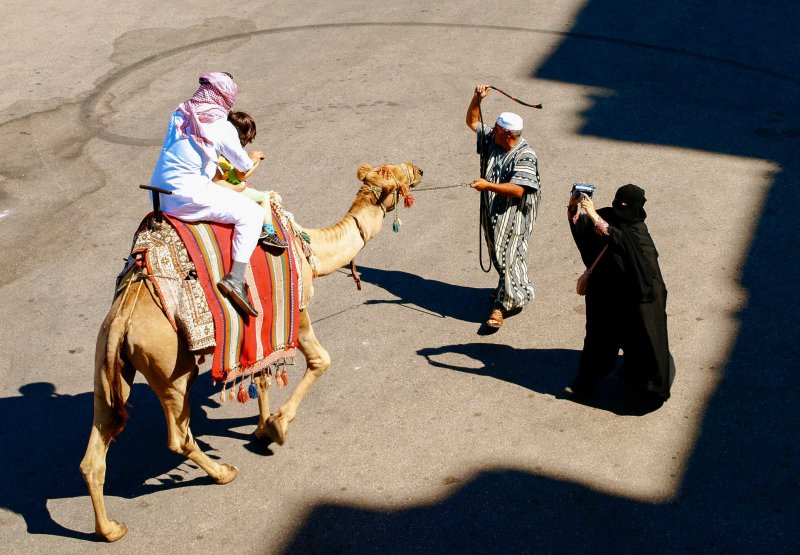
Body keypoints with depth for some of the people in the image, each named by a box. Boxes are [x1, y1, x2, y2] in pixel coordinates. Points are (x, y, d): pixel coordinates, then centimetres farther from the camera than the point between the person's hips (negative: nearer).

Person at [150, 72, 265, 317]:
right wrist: (254, 159, 30)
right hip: (188, 195, -8)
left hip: (159, 193, 8)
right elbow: (244, 168, 7)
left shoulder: (179, 114, 11)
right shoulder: (222, 127, -7)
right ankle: (236, 279, -18)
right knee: (251, 213, -3)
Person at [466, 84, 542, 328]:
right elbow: (472, 121, 9)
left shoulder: (525, 156, -22)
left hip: (513, 214, -8)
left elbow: (518, 189, -29)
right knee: (497, 251, 20)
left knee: (507, 254, -5)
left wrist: (488, 185, -32)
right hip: (491, 210, 8)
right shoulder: (491, 139, -1)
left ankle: (504, 303, 1)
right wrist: (477, 99, -7)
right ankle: (508, 288, 39)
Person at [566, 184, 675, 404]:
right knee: (599, 334, 14)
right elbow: (580, 227, -6)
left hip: (632, 295, -5)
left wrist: (594, 216, -41)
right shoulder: (608, 216, -2)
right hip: (604, 289, 5)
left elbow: (618, 239, -36)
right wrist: (573, 208, -25)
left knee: (640, 336, 4)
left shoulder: (637, 231, -17)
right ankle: (586, 382, 24)